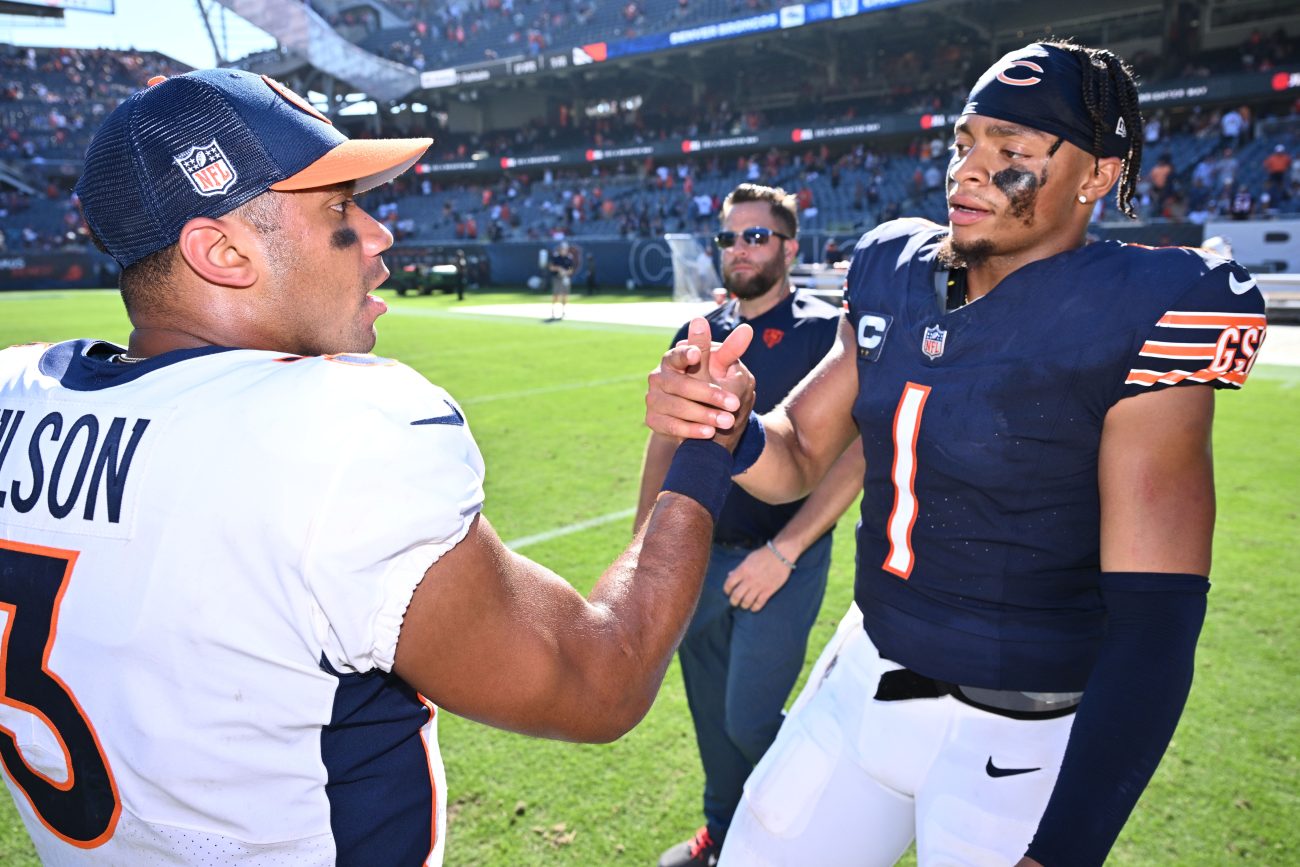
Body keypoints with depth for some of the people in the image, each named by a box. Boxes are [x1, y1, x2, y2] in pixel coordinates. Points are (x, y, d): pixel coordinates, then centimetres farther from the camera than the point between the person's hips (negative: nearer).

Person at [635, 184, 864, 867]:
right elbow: (665, 446, 11)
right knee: (712, 715, 18)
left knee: (751, 721, -2)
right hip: (699, 555, 5)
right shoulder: (697, 337, 6)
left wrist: (783, 551, -21)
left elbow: (852, 456, -16)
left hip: (785, 560, -5)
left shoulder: (826, 332, -10)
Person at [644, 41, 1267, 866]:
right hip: (864, 676, 6)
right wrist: (729, 425, -20)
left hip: (1014, 737, -5)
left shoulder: (1136, 321, -18)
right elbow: (798, 463, 2)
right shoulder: (894, 274, -2)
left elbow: (1153, 621, -21)